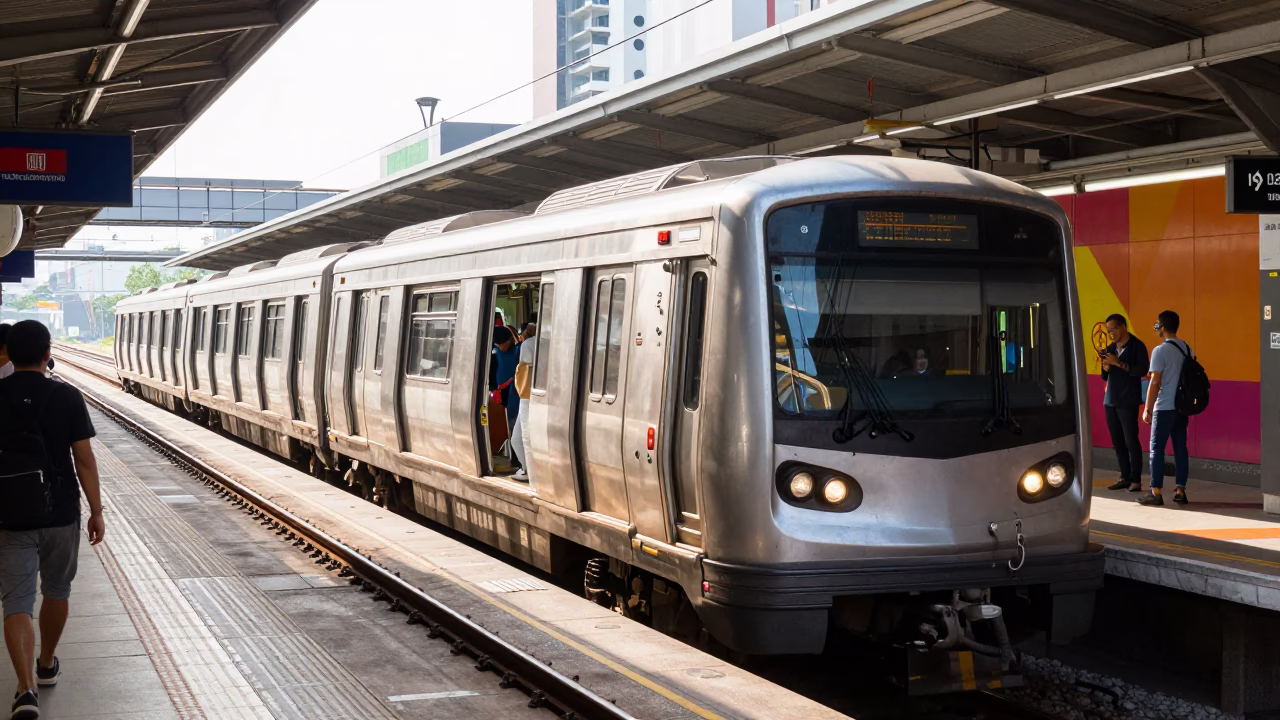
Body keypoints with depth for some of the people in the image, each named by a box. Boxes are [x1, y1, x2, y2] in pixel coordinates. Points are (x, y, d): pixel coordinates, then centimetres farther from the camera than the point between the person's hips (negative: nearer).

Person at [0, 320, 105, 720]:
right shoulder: (67, 397, -9)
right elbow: (84, 460, -8)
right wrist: (96, 511, 1)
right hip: (61, 515, 0)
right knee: (56, 591, 21)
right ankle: (47, 664, 38)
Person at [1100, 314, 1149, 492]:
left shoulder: (1137, 346, -4)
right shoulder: (1111, 348, 16)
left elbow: (1143, 370, -16)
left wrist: (1119, 363, -20)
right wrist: (1106, 368, -2)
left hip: (1128, 402, -7)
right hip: (1110, 401, 7)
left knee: (1131, 441, -7)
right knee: (1117, 441, 6)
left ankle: (1136, 480, -4)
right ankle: (1125, 477, 11)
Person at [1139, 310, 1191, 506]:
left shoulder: (1160, 350, -13)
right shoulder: (1187, 349, 9)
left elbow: (1155, 383, -14)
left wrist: (1147, 409, -9)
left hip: (1164, 407, -7)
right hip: (1182, 406, 7)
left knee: (1157, 448, -1)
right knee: (1180, 448, 8)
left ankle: (1156, 493, -2)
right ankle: (1180, 491, 8)